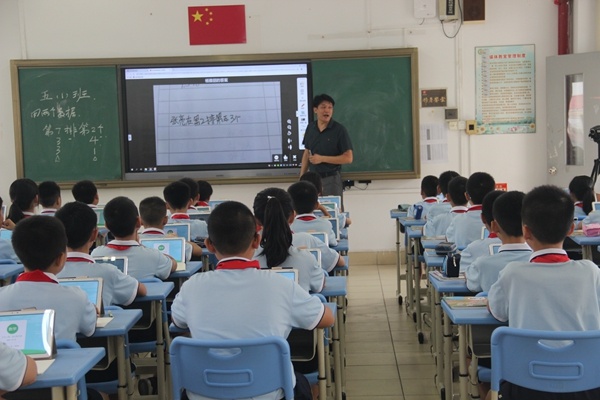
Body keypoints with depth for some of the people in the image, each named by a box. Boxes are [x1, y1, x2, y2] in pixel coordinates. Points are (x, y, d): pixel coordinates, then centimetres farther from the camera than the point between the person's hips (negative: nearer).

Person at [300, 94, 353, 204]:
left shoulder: (339, 130, -7)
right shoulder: (310, 128, 8)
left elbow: (348, 158, -9)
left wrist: (322, 158, -14)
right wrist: (301, 178, 11)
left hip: (331, 179, -4)